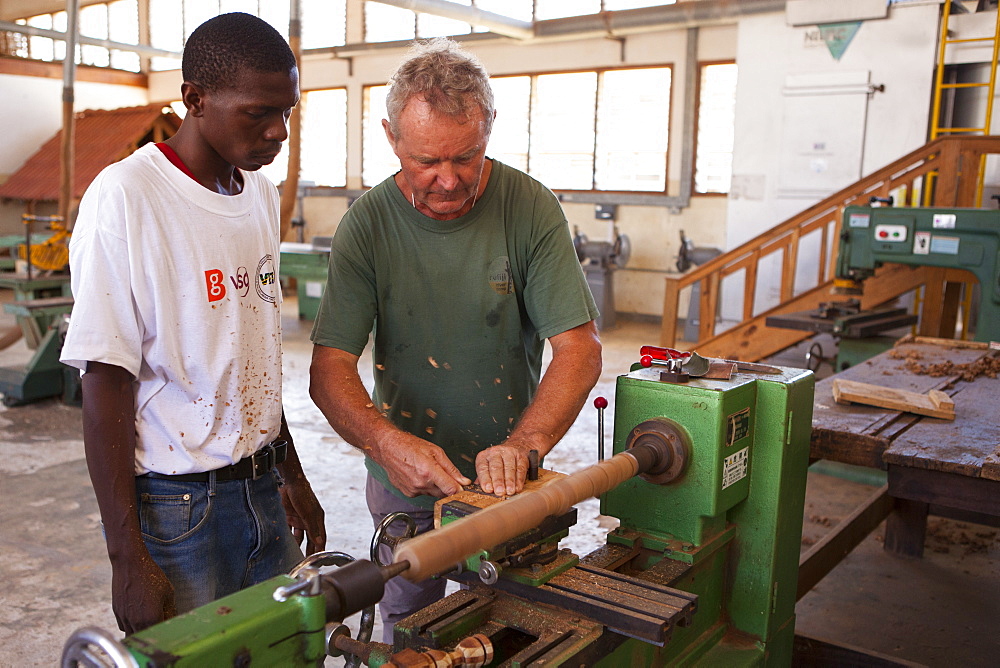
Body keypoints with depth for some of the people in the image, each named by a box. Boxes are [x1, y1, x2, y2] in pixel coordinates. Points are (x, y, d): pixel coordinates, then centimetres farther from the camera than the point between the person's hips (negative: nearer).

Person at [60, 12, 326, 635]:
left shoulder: (261, 191, 7)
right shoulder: (125, 198, -16)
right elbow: (106, 384, -15)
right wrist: (128, 557, -14)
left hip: (262, 488, 7)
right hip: (175, 506, -6)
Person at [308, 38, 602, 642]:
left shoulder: (530, 208, -13)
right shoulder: (368, 223, -12)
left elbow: (580, 348, -16)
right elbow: (330, 369, -15)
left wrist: (522, 445, -32)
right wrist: (388, 442, -34)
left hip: (507, 475, 0)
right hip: (404, 478, 1)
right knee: (408, 627, 19)